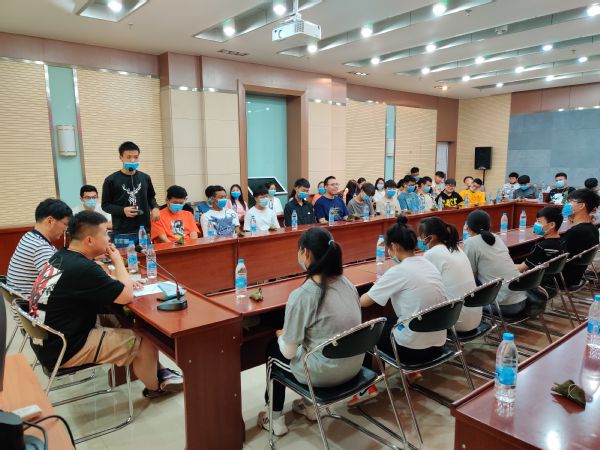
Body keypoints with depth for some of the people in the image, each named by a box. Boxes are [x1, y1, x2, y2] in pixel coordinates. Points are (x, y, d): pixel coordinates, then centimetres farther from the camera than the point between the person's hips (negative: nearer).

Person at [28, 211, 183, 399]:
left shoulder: (62, 256, 0)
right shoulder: (82, 268, -29)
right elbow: (126, 297, -20)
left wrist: (124, 282, 3)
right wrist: (118, 261, -7)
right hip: (65, 349, -9)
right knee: (145, 340, -1)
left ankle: (157, 371, 23)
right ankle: (154, 386, 25)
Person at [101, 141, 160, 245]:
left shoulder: (145, 178, 9)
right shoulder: (111, 180, -2)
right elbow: (105, 205, 1)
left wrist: (155, 208, 0)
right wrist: (123, 210, -15)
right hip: (122, 233, -3)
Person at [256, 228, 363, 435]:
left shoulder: (301, 295, -23)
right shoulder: (347, 283, -3)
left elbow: (289, 352, -14)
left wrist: (281, 335, 8)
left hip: (324, 373, -6)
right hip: (354, 365, 6)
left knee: (274, 350, 21)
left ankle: (276, 419, 33)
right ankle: (311, 405, 41)